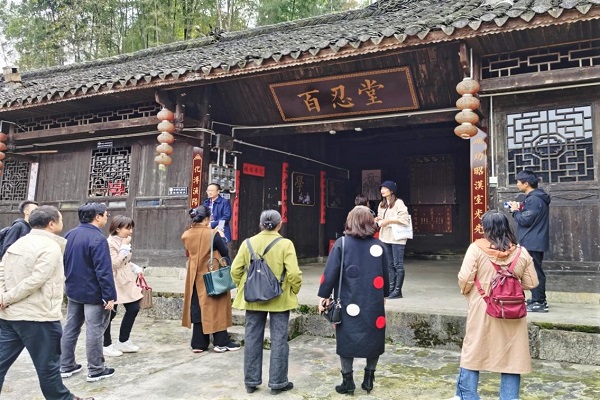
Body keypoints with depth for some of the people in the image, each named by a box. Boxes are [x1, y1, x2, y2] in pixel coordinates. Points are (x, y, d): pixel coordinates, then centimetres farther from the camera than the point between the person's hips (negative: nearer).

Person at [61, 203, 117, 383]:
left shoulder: (70, 235, 5)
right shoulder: (98, 238, -22)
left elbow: (64, 262, 15)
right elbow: (103, 270, -25)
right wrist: (110, 295, -21)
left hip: (73, 291, 8)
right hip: (93, 293, -8)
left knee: (71, 329, 16)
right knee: (94, 332, 1)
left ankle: (66, 366, 26)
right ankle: (95, 371, 9)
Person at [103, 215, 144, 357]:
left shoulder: (124, 242, 12)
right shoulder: (110, 243, -16)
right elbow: (115, 264, -22)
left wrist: (137, 269, 6)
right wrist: (125, 247, -19)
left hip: (126, 281, 9)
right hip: (114, 283, -9)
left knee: (134, 308, 8)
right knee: (110, 314, 2)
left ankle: (123, 342, 21)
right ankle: (106, 346, 17)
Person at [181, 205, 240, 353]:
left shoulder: (186, 235, -2)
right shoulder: (212, 234, -16)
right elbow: (225, 252, -10)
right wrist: (220, 237, 9)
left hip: (194, 277, 5)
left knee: (197, 307, 12)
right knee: (216, 307, 5)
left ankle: (198, 343, 15)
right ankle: (221, 342, 10)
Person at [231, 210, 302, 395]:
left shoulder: (248, 242, -1)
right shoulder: (285, 244, -11)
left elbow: (235, 270, -2)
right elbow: (294, 273, -16)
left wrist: (243, 288, 12)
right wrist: (294, 291, 0)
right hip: (279, 299, -3)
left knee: (252, 339, 12)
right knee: (278, 340, 8)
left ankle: (251, 381, 21)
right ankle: (278, 382, 15)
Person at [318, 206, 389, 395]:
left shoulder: (342, 243, -7)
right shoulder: (378, 245, 1)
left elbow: (330, 272, -10)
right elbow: (385, 274, 9)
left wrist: (324, 295, -3)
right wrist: (383, 295, 22)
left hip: (349, 302, -2)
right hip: (373, 302, 3)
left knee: (347, 340, 8)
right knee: (373, 338, 16)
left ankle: (348, 381, 14)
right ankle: (369, 379, 24)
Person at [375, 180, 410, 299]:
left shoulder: (398, 203, -8)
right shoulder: (382, 205, 14)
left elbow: (405, 219, -16)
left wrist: (389, 220, -17)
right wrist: (378, 220, -1)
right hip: (385, 238, 7)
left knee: (398, 265, -2)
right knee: (389, 265, 11)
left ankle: (398, 290, 3)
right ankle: (391, 288, 18)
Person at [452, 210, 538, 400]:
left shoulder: (476, 248, -11)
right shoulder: (521, 253, -1)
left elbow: (465, 279, -13)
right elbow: (531, 283, 4)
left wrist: (465, 291, 8)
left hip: (482, 311, -2)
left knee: (473, 352, 12)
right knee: (511, 356, 12)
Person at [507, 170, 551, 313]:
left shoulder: (534, 199, -18)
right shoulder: (536, 197, 15)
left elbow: (525, 220, -20)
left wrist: (515, 211, -5)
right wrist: (520, 210, 5)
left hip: (532, 243, -11)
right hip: (534, 242, 11)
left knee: (534, 272, -5)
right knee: (535, 271, 16)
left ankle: (539, 302, 0)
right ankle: (538, 299, 23)